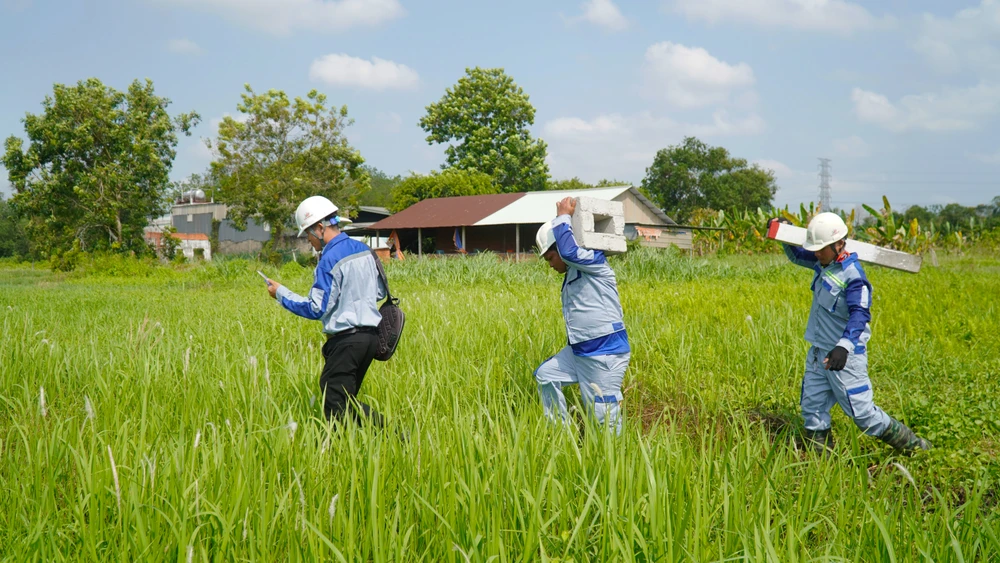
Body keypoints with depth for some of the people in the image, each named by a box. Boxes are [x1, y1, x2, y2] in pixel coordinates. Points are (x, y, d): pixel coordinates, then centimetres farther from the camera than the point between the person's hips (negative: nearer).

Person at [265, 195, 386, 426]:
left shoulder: (330, 261, -15)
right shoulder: (364, 251, 10)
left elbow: (316, 309, -14)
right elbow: (380, 293, 19)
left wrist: (281, 293, -4)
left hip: (346, 340, -9)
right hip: (371, 335, 9)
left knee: (335, 402, -5)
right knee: (346, 399, 13)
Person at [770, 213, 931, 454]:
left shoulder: (852, 276, -21)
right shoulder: (822, 263, 5)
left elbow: (860, 314, -31)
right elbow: (797, 256, 24)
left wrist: (844, 347, -45)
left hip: (844, 356, -8)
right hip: (818, 352, 8)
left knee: (862, 413, -2)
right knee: (812, 409, 10)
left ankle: (914, 446, 14)